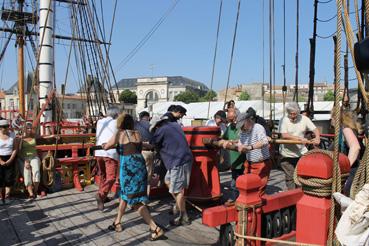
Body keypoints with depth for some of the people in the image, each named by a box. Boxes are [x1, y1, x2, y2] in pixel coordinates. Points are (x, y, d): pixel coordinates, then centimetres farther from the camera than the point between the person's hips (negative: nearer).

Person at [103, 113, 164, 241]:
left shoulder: (120, 134, -2)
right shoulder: (137, 134, 11)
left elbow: (106, 147, 10)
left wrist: (104, 145, 32)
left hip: (129, 169, -7)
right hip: (140, 167, 7)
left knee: (137, 201, -3)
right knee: (125, 194, 23)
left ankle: (156, 229, -7)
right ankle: (117, 223, 35)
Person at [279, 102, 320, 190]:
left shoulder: (304, 119, 0)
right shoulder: (283, 120, -9)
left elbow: (315, 129, 0)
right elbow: (284, 135, -21)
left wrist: (317, 137, -22)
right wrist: (300, 139, -27)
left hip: (302, 153, 2)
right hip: (287, 154, -2)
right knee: (290, 177, 8)